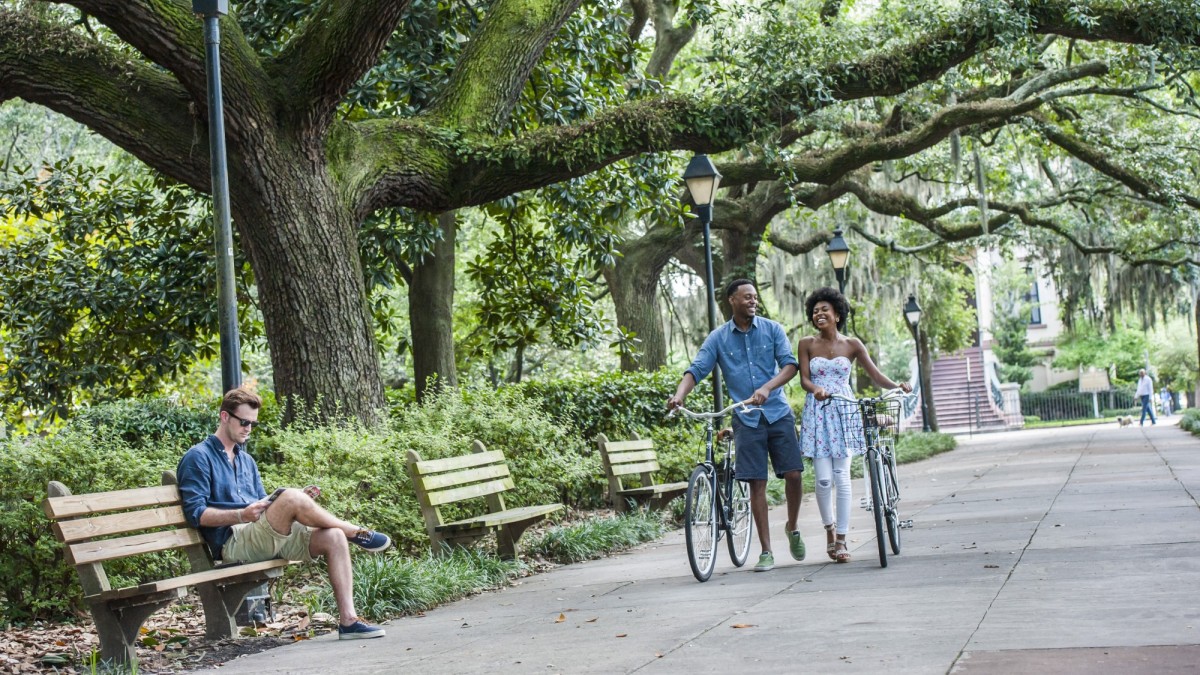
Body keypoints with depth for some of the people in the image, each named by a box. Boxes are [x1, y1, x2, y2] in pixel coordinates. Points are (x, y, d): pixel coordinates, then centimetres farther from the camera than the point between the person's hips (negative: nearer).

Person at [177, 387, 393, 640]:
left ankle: (348, 621, -21)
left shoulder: (246, 460, 26)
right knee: (290, 497, -31)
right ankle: (357, 533, -9)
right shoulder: (198, 457, 2)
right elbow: (195, 513, -8)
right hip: (233, 541, -8)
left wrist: (300, 502, 6)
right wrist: (241, 516, -23)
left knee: (334, 538, -16)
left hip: (266, 539, 8)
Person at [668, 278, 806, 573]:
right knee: (757, 484, -2)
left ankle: (792, 528, 21)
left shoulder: (772, 329, 3)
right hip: (746, 419, 0)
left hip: (778, 413, 0)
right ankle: (766, 552, 6)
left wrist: (767, 388, -24)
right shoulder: (718, 338, 3)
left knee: (793, 473, -7)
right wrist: (679, 395, -24)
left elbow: (790, 364, -6)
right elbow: (696, 370, -4)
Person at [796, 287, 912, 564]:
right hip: (817, 414, 0)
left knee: (842, 478, -4)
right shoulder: (806, 344, 4)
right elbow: (804, 379, -2)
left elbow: (875, 374, 1)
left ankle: (841, 540, 4)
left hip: (843, 413, 0)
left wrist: (896, 385, -18)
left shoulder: (852, 344, 4)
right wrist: (816, 389, -24)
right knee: (823, 479, -7)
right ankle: (829, 528, 19)